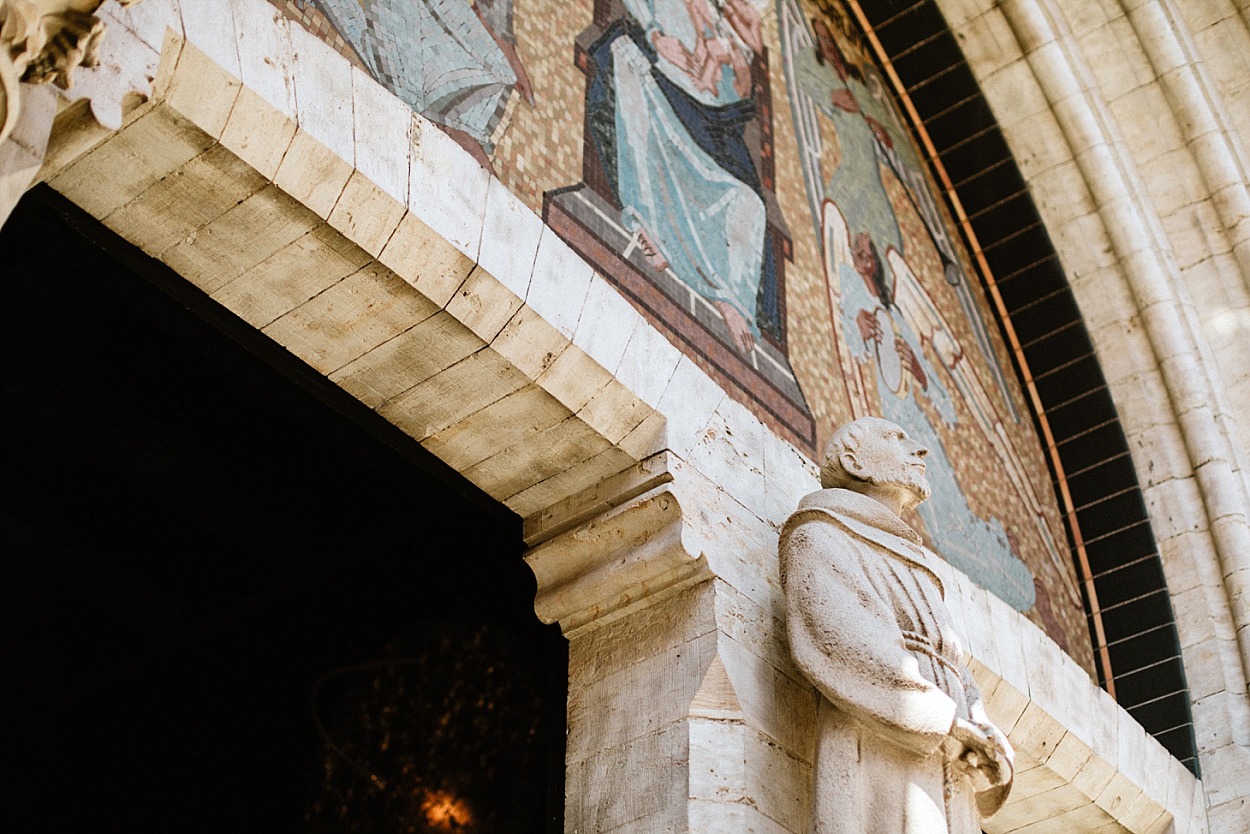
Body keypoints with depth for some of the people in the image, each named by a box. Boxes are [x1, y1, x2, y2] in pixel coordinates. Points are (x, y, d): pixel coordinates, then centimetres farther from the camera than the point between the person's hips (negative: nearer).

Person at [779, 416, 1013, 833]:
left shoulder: (916, 570, 36)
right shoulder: (818, 534, 12)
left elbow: (956, 675, 21)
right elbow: (836, 640, -7)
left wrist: (985, 737, -1)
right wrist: (945, 720, -13)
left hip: (948, 770, 7)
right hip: (877, 758, -7)